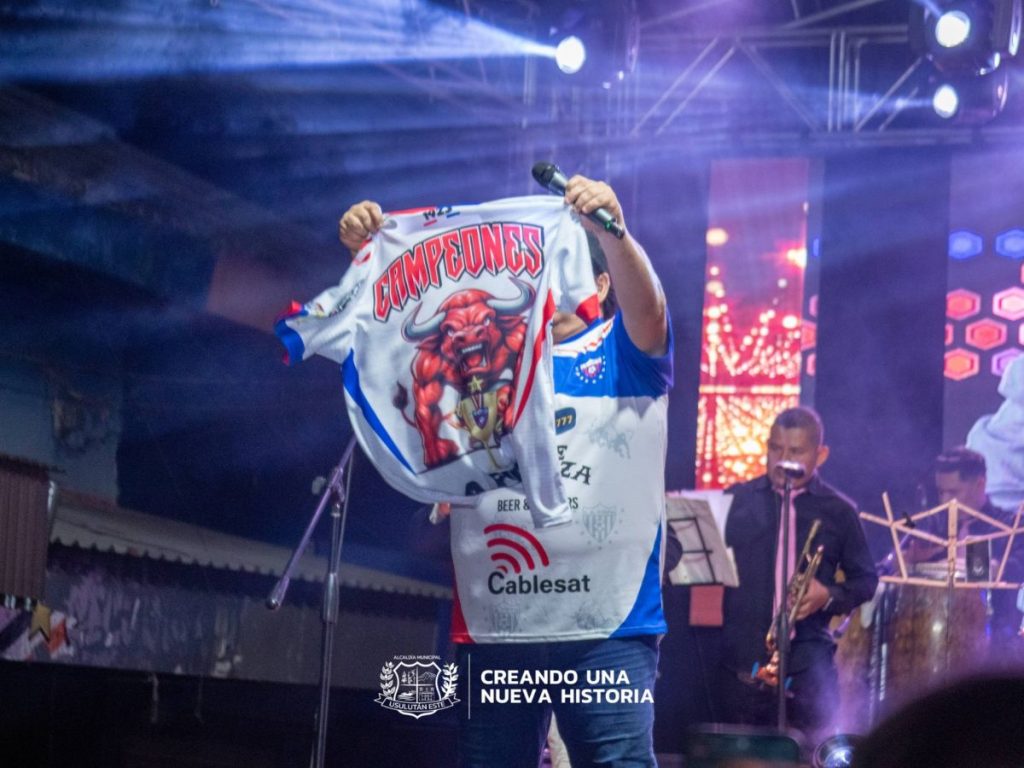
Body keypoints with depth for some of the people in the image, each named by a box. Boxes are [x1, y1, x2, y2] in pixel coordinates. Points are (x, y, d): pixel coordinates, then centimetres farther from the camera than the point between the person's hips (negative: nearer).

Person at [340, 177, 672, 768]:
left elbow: (647, 306, -13)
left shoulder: (625, 352, 7)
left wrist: (610, 231, -33)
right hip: (492, 627, 5)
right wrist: (369, 251, -7)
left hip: (607, 626, -4)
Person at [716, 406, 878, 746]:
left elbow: (865, 579, 10)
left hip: (807, 661, -1)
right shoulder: (737, 500, 10)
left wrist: (829, 596, -8)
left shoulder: (838, 511, 7)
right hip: (741, 657, 1)